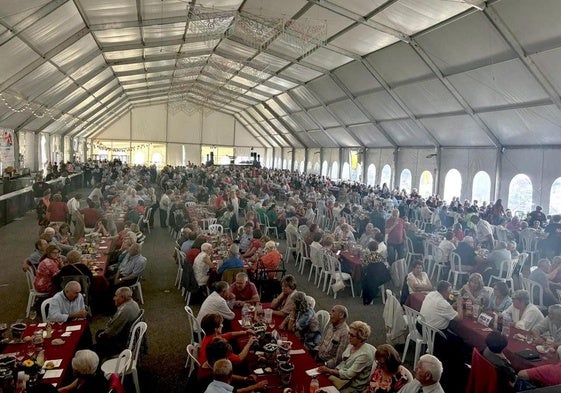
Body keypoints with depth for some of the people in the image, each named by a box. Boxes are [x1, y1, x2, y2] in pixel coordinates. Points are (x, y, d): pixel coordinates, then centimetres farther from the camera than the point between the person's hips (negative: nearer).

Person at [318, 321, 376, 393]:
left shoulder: (364, 354, -24)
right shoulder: (351, 345, 1)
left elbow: (349, 375, -23)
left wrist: (329, 370, -21)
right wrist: (335, 370, -4)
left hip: (353, 386, -8)